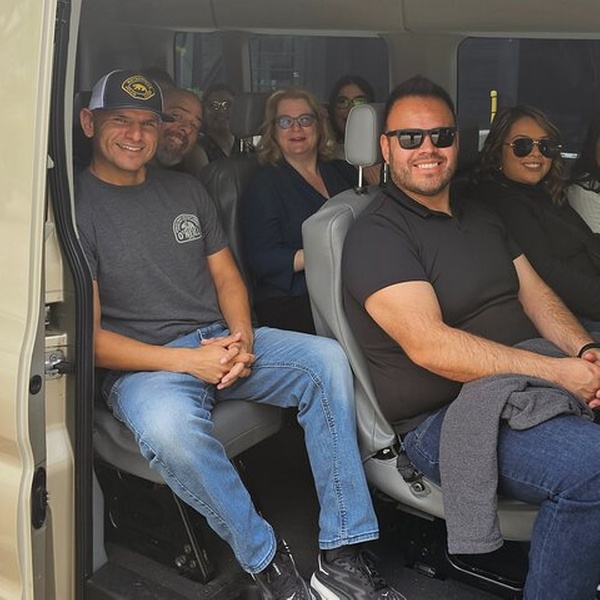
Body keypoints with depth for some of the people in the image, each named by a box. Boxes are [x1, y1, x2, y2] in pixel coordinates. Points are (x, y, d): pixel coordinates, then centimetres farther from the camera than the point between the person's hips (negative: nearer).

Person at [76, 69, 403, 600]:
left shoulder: (186, 190, 14)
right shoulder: (76, 207, -4)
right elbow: (90, 337, -10)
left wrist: (242, 338, -7)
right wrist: (188, 361, -18)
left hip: (221, 340, 6)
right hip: (143, 363, -5)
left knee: (326, 358, -18)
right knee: (170, 427, -39)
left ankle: (343, 556, -16)